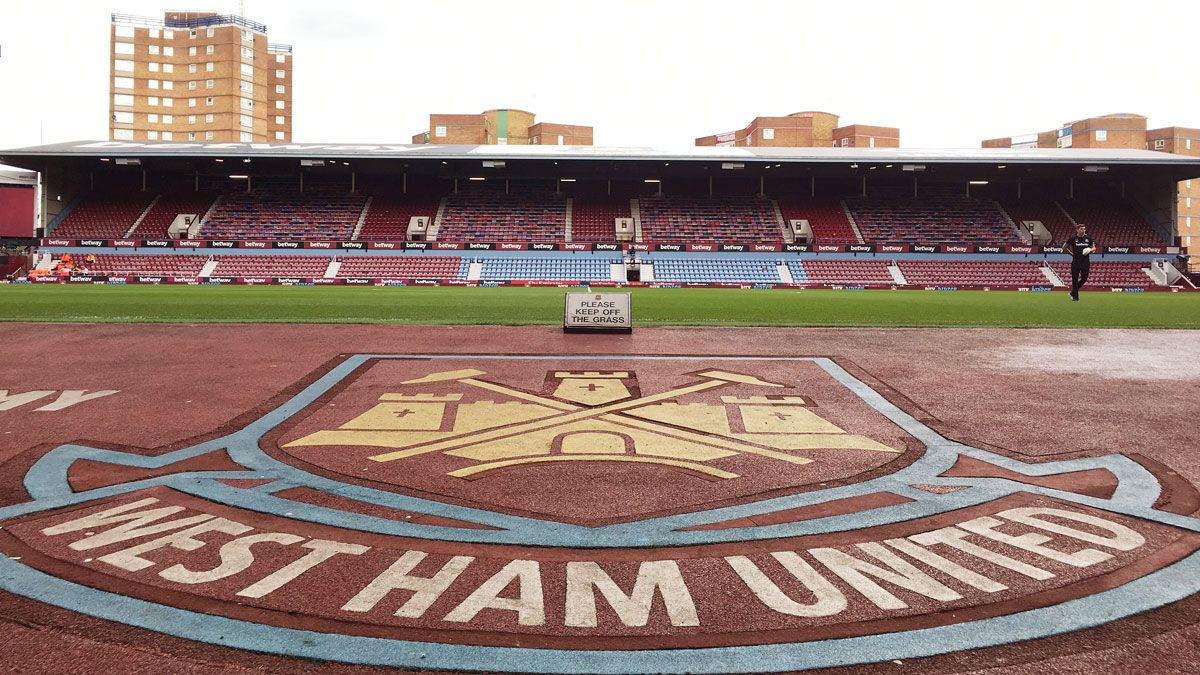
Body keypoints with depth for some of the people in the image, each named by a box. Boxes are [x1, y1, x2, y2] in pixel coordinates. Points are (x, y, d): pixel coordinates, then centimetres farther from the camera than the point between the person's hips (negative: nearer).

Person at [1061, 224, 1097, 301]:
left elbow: (1094, 248, 13)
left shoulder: (1088, 238, 5)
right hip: (1076, 262, -2)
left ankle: (1073, 292, 23)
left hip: (1086, 262, 3)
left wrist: (1090, 250, -9)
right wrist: (1071, 253, 2)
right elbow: (1064, 247, 8)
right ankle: (1075, 296, 5)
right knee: (1075, 279, -3)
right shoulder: (1073, 239, -1)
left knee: (1084, 279, 2)